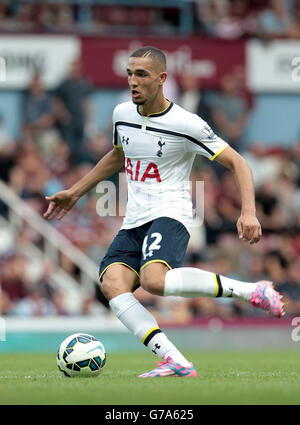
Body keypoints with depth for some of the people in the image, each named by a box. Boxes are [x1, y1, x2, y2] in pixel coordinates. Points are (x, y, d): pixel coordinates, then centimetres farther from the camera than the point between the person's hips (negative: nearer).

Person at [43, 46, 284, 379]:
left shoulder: (185, 124, -9)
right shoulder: (122, 114, 10)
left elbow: (237, 163, -5)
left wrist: (248, 213, -19)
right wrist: (74, 193, 34)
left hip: (170, 214, -6)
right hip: (133, 223, 6)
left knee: (153, 280, -35)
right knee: (112, 284, -22)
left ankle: (251, 291, -22)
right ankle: (175, 363, -27)